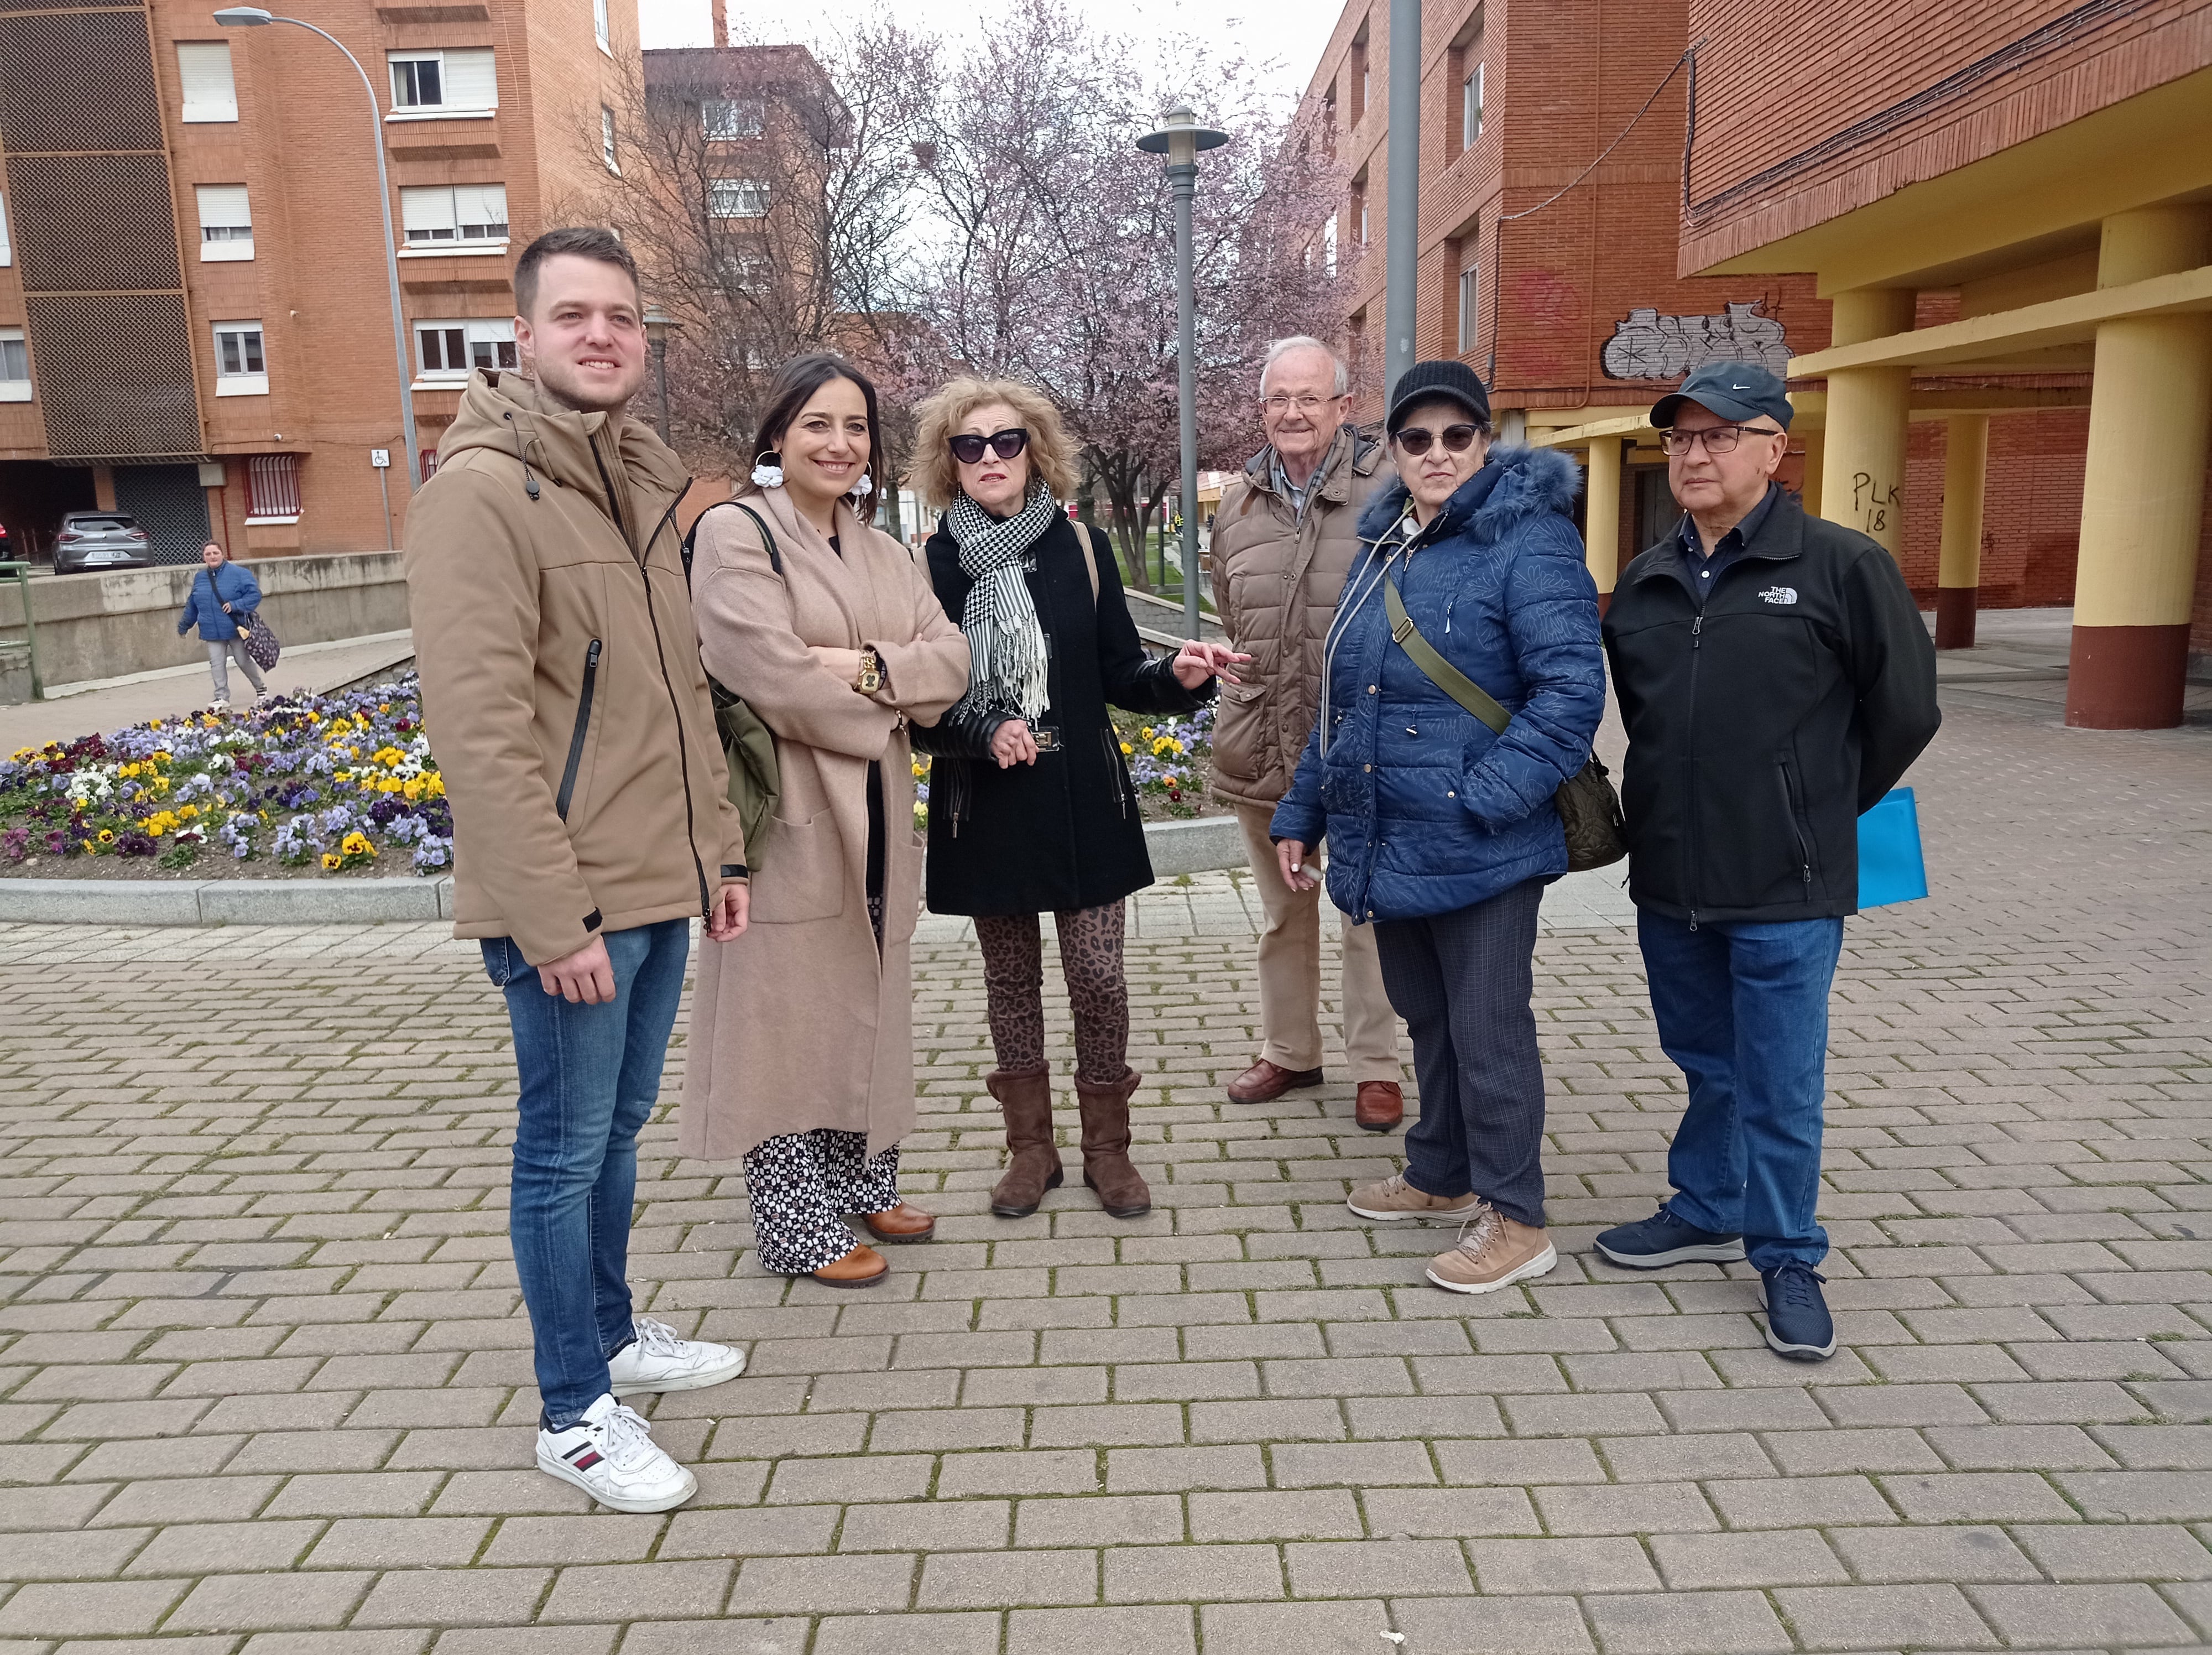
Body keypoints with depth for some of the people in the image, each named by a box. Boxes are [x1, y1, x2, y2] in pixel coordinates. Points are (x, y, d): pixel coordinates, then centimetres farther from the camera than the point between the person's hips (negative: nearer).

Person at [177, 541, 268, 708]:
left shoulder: (238, 573, -7)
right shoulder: (200, 578, 8)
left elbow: (255, 594, -11)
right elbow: (192, 605, 19)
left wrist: (235, 605, -23)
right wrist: (184, 626, 25)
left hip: (235, 629, -4)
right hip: (212, 631, 4)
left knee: (244, 661, 6)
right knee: (217, 664, -3)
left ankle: (261, 687, 28)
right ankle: (222, 697, 1)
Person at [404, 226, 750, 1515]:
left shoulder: (641, 483, 13)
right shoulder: (484, 489, -13)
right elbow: (479, 722, -20)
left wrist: (719, 847, 14)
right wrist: (552, 914, -21)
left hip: (660, 887, 8)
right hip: (571, 902, -8)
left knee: (619, 1128, 20)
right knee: (568, 1151, 5)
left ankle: (615, 1334, 39)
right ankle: (577, 1411, 20)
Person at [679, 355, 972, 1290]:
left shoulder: (882, 551, 13)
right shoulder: (737, 533, -8)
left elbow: (950, 660, 2)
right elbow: (772, 673, -20)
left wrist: (862, 665, -16)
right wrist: (887, 698, -8)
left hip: (874, 820, 7)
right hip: (789, 818, -7)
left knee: (869, 1002, 16)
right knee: (788, 1016, 2)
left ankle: (864, 1185, 32)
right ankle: (796, 1226, 14)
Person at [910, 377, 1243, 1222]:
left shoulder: (1079, 548, 1)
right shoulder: (934, 563, -2)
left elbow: (1119, 673, 5)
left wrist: (1178, 676, -15)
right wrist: (983, 731, -18)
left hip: (1081, 798, 0)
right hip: (984, 805, 0)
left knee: (1097, 976, 1)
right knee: (1010, 978, 11)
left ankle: (1107, 1146, 20)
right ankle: (1030, 1145, 26)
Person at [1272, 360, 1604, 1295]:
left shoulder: (1528, 541, -12)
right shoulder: (1385, 548, 13)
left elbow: (1571, 689, -20)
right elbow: (1341, 700, 18)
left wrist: (1484, 796, -24)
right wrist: (1301, 814, 17)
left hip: (1479, 851, -7)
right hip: (1389, 846, 8)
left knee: (1487, 1028, 3)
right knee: (1427, 1018, 20)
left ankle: (1515, 1220, 19)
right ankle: (1442, 1176, 39)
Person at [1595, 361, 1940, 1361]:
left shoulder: (1840, 565, -7)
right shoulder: (1645, 582, 9)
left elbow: (1904, 710, -2)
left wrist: (1821, 813, 5)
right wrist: (1663, 816, 13)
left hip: (1786, 890, -5)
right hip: (1669, 879, 5)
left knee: (1780, 1083, 3)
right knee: (1705, 1063, 19)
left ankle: (1787, 1258, 21)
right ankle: (1708, 1213, 37)